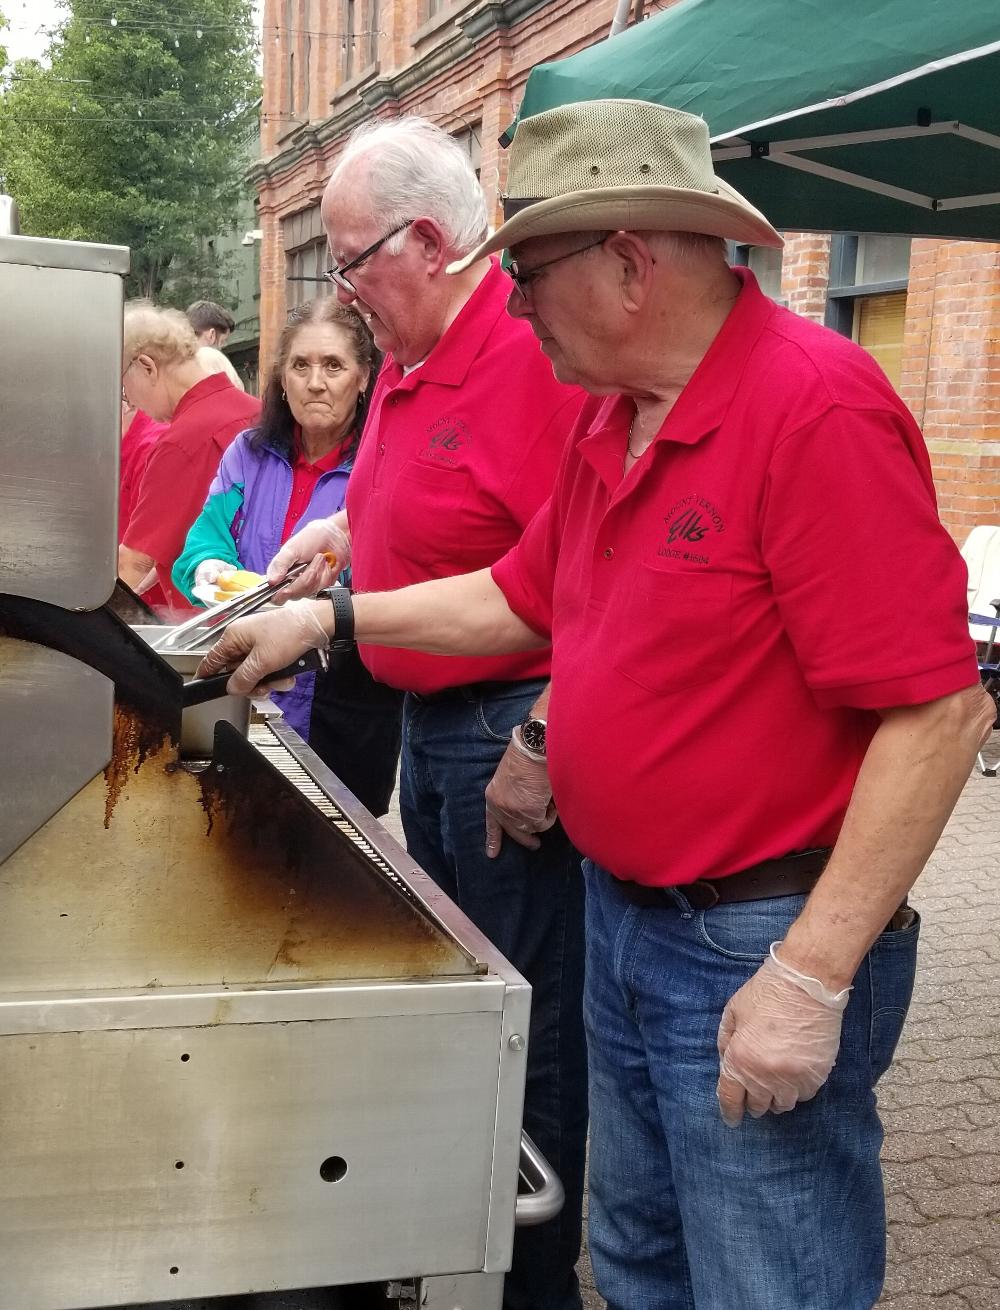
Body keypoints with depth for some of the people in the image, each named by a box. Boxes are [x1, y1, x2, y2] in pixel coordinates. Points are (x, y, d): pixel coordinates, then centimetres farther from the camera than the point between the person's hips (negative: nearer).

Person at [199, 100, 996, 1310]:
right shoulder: (612, 417, 7)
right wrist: (332, 619, 15)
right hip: (623, 914, 8)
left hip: (760, 950, -8)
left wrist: (813, 978, -24)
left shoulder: (816, 410, -22)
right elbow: (525, 597, 19)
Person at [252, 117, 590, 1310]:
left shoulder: (534, 351, -19)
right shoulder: (408, 359, 11)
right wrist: (341, 538, 10)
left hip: (510, 735, -10)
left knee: (524, 1025, 4)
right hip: (427, 720, 10)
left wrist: (540, 749, -23)